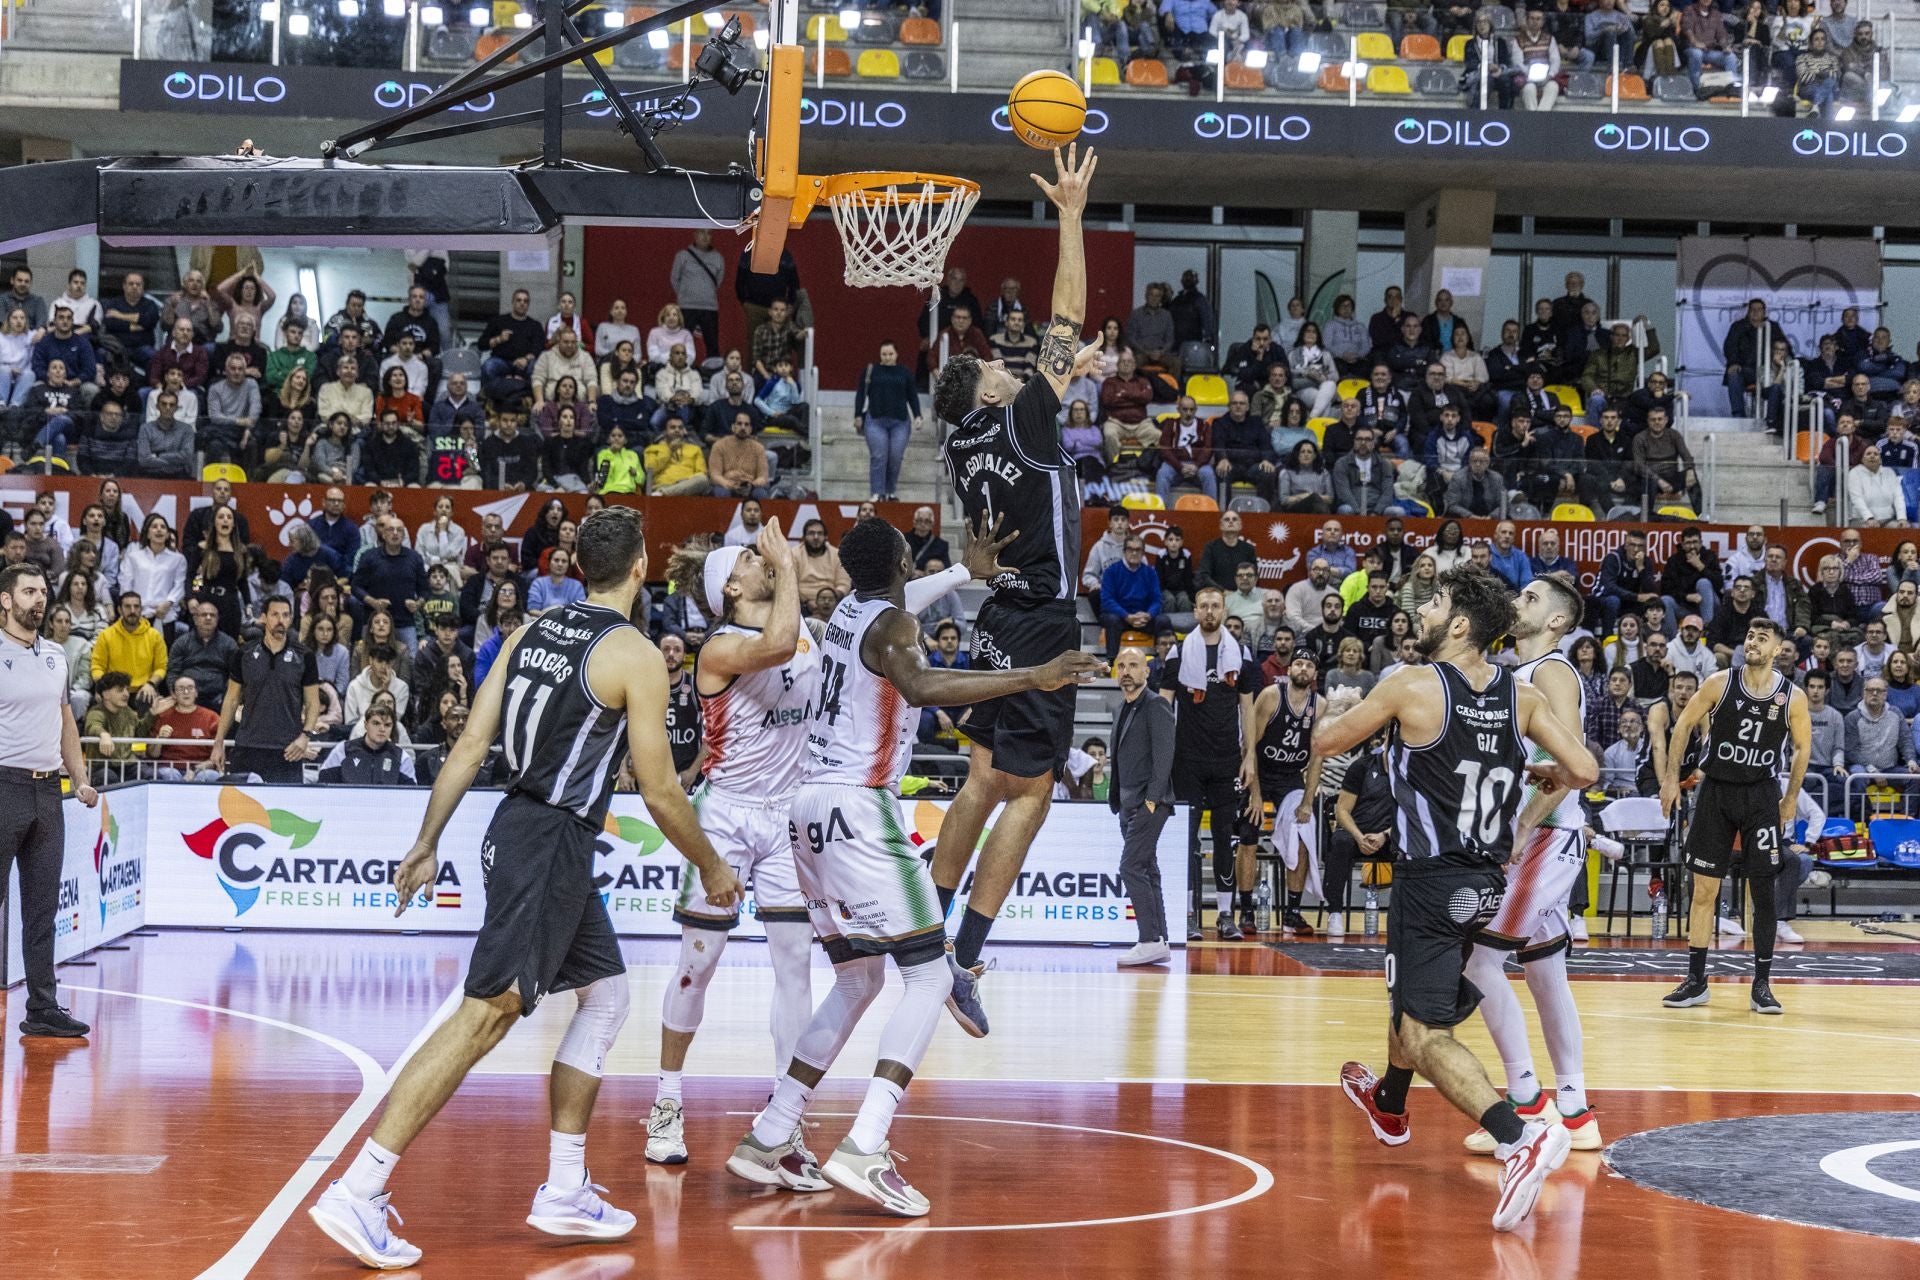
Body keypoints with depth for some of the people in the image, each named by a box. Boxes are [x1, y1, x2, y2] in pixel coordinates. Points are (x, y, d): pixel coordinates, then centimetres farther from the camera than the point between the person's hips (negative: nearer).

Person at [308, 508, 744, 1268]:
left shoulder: (532, 633, 10)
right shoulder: (636, 656, -10)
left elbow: (470, 746, 7)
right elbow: (659, 791, -8)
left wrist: (427, 844, 11)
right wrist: (712, 870, 6)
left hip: (519, 828, 9)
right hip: (551, 844, -9)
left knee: (605, 996, 19)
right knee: (485, 1015, -10)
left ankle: (564, 1192, 19)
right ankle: (357, 1191, -16)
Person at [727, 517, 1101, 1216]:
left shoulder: (846, 614, 15)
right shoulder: (892, 622, -10)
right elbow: (922, 688, -32)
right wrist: (1033, 677, -37)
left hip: (812, 806, 9)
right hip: (859, 807, -9)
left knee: (860, 978, 19)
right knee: (929, 975, -7)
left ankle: (767, 1140, 18)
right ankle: (865, 1148, -21)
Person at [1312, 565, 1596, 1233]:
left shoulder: (1411, 686, -15)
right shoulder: (1523, 696, -1)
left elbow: (1325, 741, -3)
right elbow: (1585, 770, -4)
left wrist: (1338, 709, 21)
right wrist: (1540, 772, 18)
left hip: (1432, 883, -7)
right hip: (1488, 880, 7)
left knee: (1427, 1036, -9)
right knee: (1415, 996, 31)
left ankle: (1520, 1138, -31)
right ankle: (1387, 1104, 54)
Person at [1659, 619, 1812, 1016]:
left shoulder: (1793, 697, -5)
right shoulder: (1720, 683, -5)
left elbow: (1802, 747, 9)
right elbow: (1684, 725, 3)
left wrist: (1791, 798, 9)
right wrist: (1670, 778, -1)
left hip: (1761, 796, 0)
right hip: (1716, 790, 0)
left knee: (1763, 890, -2)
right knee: (1704, 889, 2)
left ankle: (1761, 984, 6)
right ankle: (1696, 982, 10)